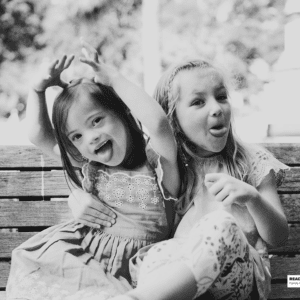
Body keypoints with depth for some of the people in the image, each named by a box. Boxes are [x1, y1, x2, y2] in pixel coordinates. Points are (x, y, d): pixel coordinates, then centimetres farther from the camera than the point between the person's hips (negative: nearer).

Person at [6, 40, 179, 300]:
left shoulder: (156, 161, -4)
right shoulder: (89, 168, 10)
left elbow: (159, 123, -25)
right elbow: (39, 135, 15)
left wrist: (112, 77, -19)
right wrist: (39, 89, 3)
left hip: (125, 273, -4)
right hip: (73, 256, 4)